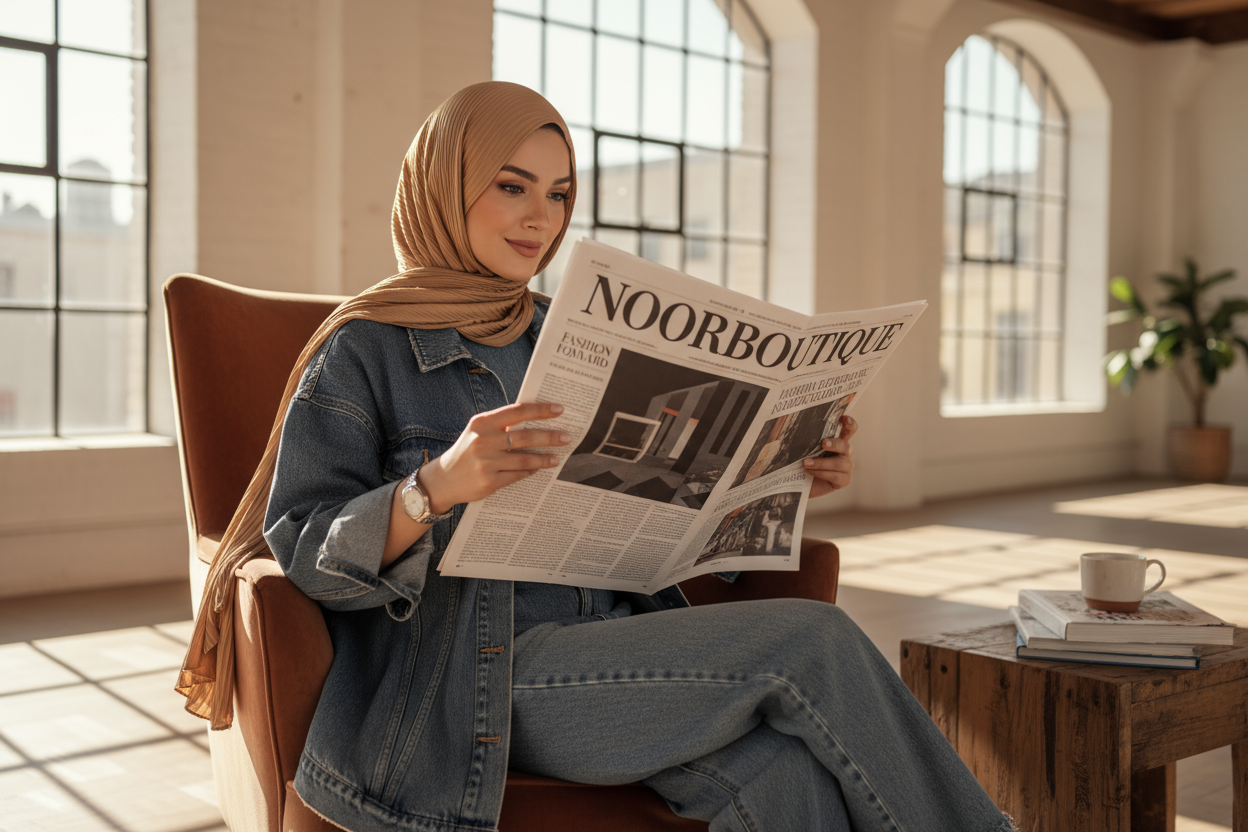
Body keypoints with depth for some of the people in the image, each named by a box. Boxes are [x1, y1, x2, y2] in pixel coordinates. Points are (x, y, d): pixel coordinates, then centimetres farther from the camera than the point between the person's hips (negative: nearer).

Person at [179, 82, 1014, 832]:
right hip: (473, 674, -5)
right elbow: (304, 551, -9)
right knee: (812, 641, -21)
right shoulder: (365, 351, 0)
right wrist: (436, 485, -28)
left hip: (605, 643, 5)